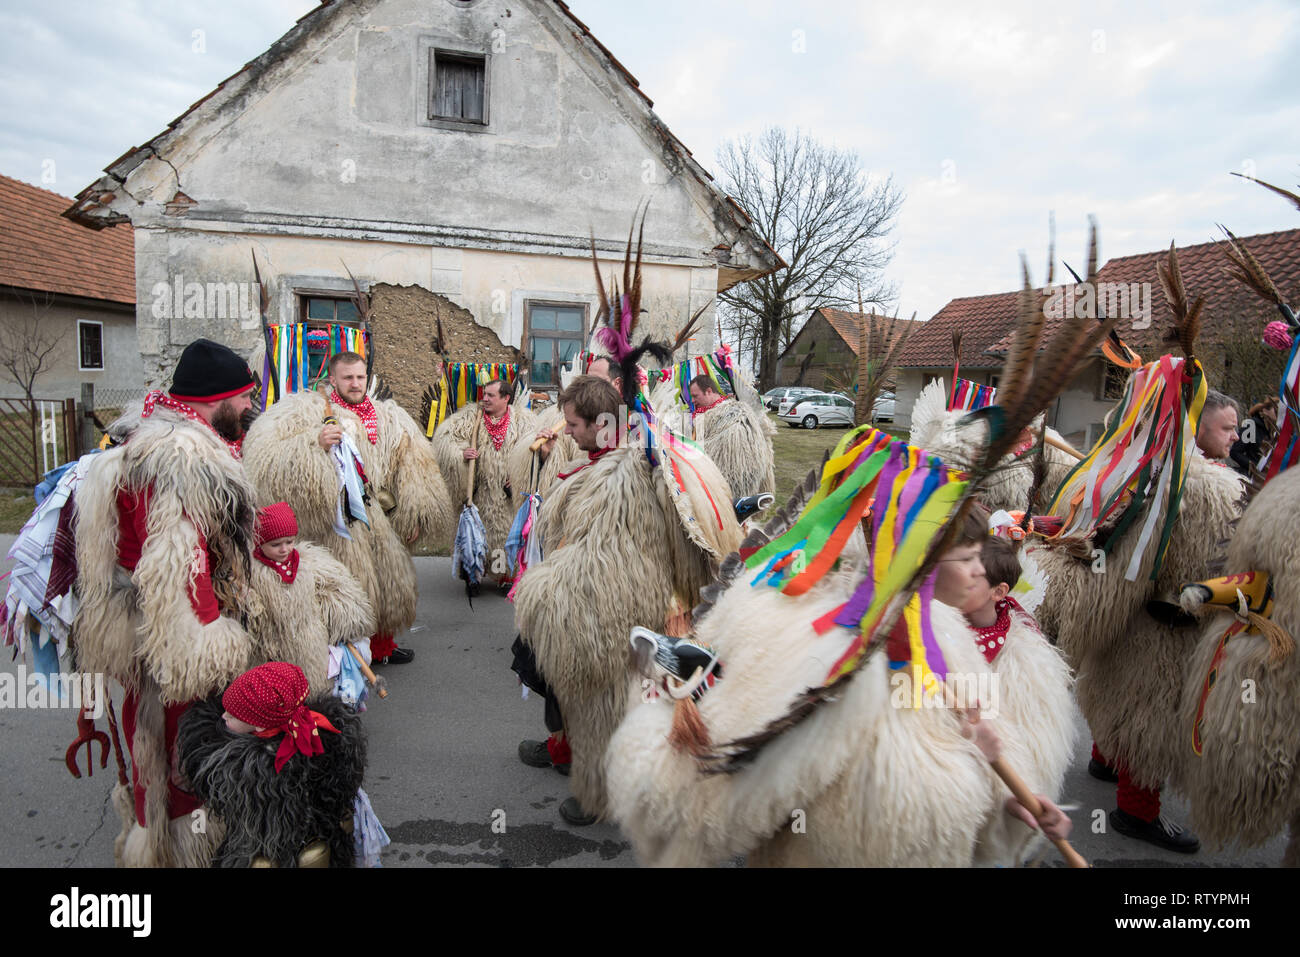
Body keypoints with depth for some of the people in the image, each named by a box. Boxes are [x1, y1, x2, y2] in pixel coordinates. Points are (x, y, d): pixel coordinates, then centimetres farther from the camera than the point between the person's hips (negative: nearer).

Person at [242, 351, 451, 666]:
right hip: (338, 524, -5)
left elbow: (412, 471, 12)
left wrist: (415, 517, 9)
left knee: (389, 583, 16)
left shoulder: (391, 418, 12)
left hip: (382, 520, 5)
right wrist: (314, 443, -26)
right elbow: (267, 456, -13)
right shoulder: (307, 412, -2)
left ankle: (382, 645, 37)